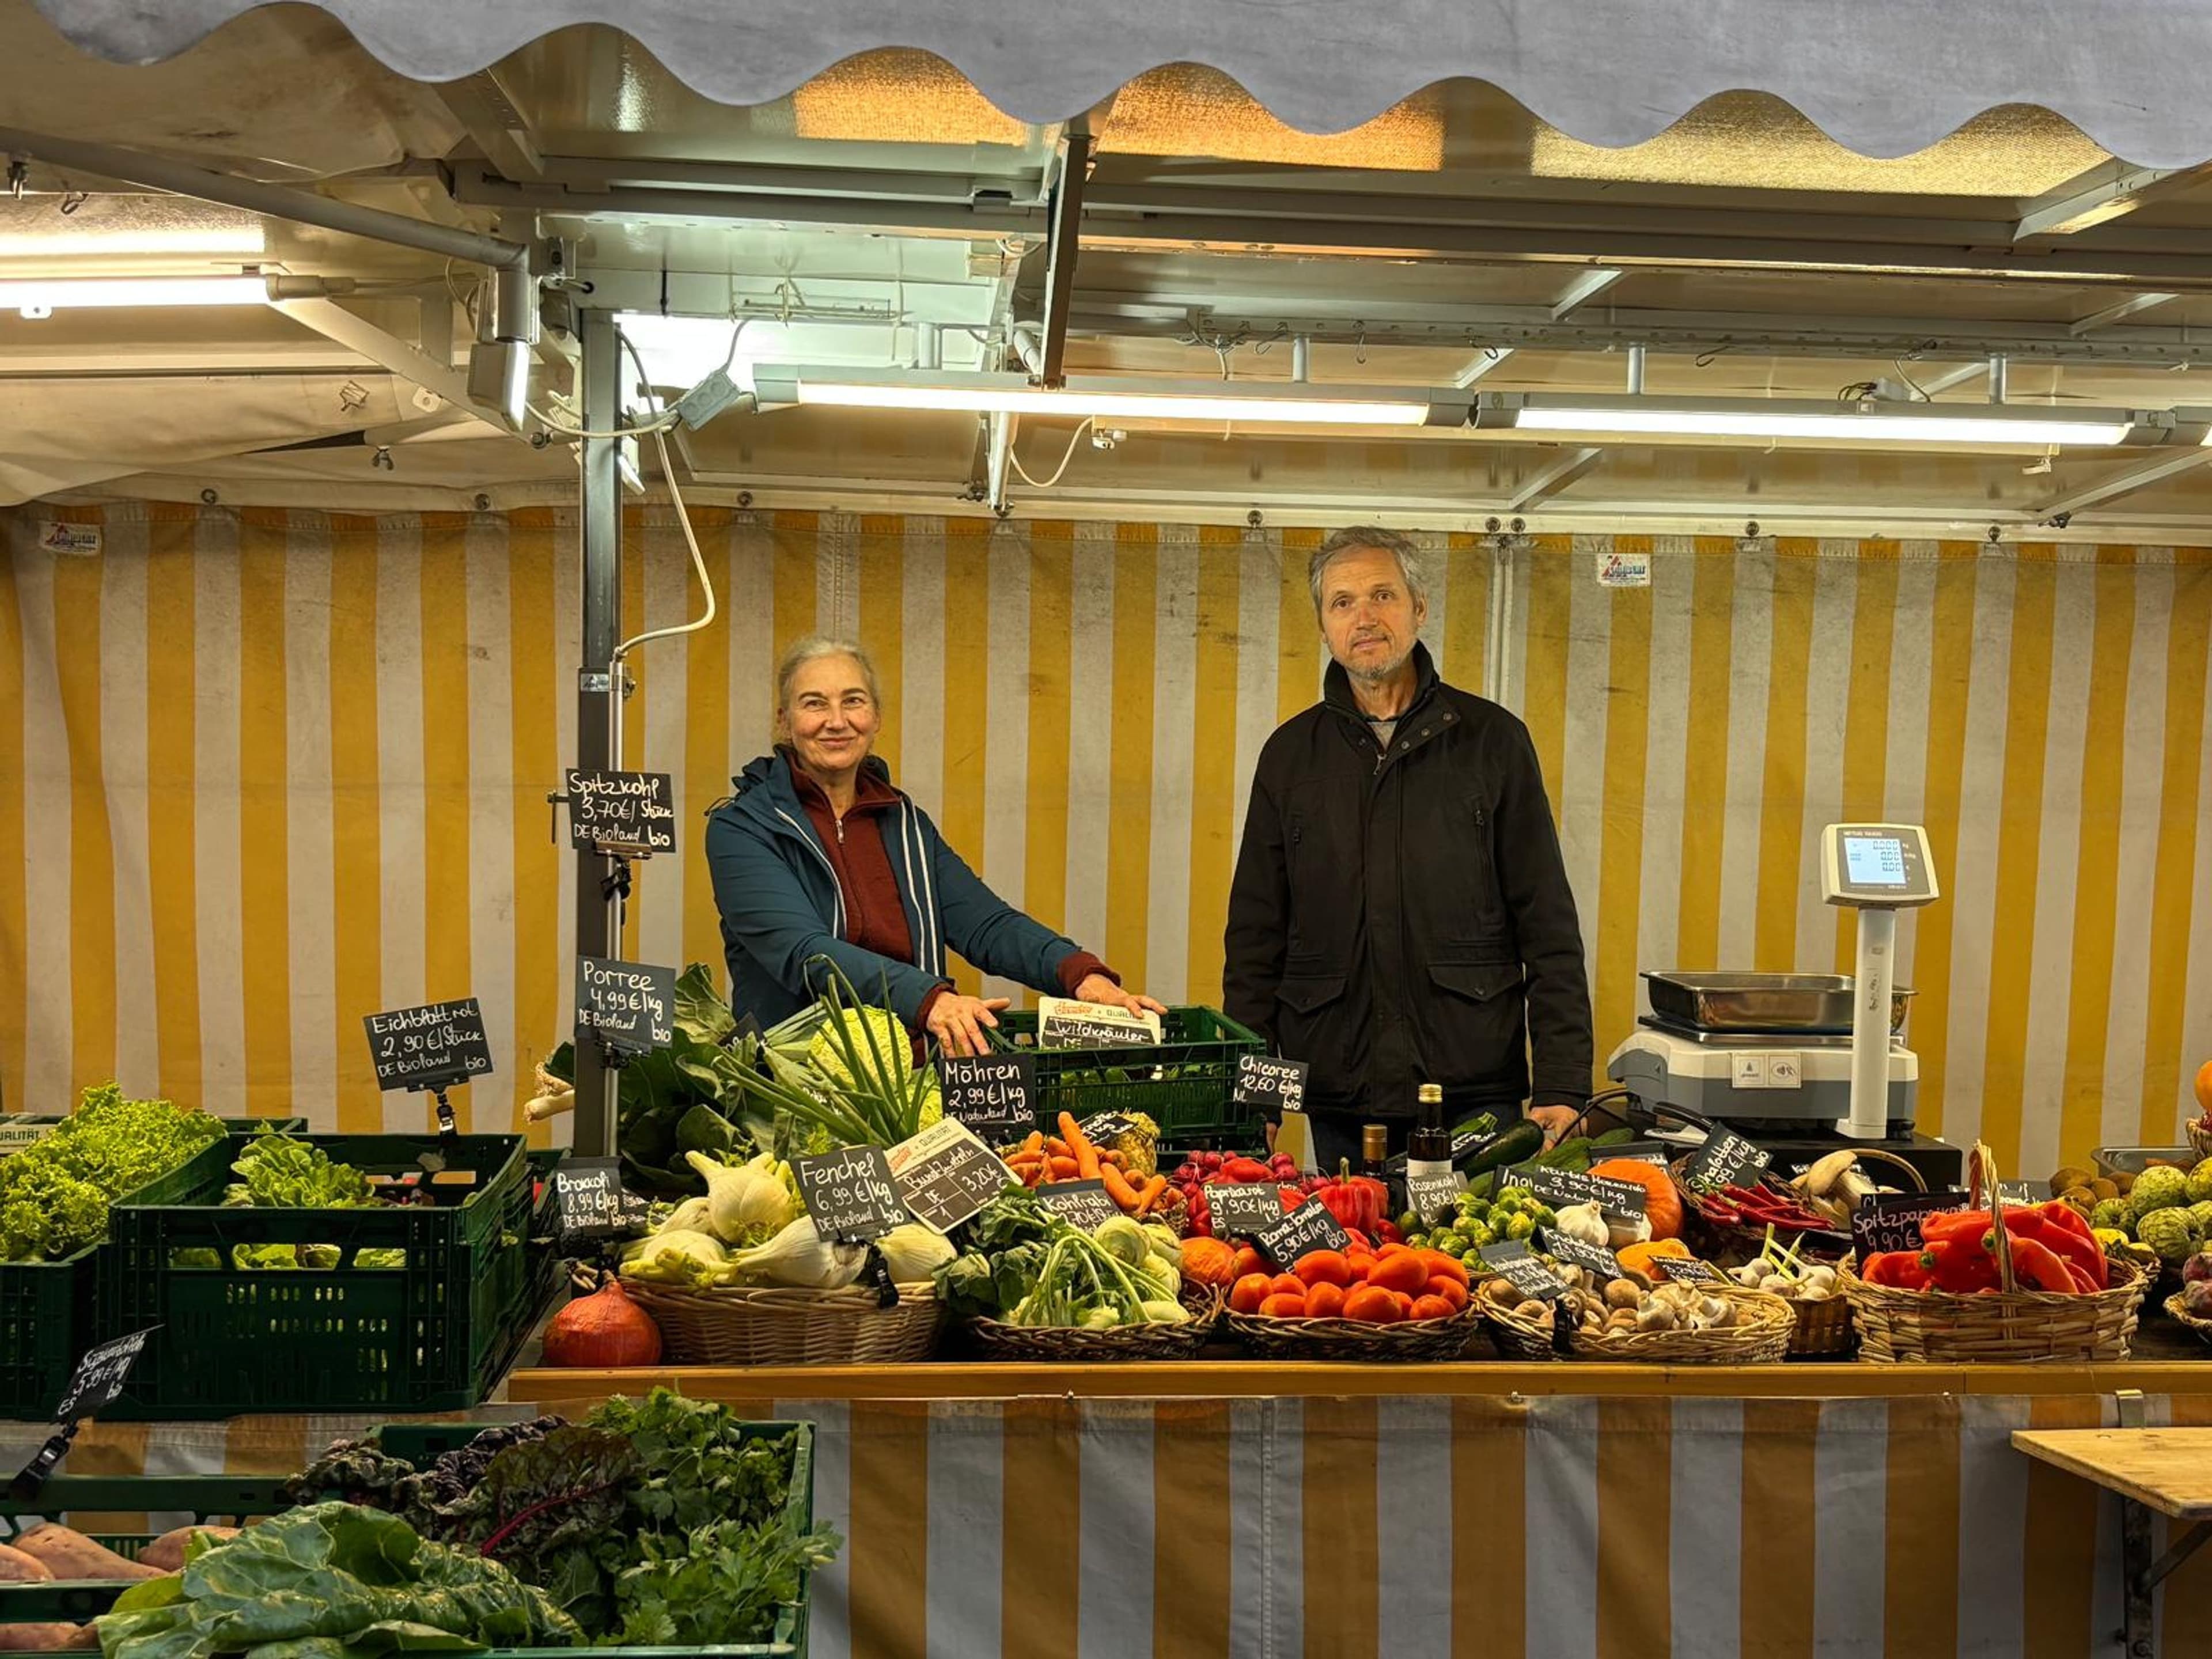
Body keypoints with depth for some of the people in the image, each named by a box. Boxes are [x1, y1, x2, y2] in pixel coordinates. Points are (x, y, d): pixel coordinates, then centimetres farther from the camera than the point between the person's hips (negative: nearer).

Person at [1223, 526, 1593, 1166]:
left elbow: (1548, 928, 1)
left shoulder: (1493, 739, 3)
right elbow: (1255, 937, 10)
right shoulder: (1291, 753, 9)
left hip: (1473, 1092, -1)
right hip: (1338, 1096, 2)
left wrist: (1563, 1086, -6)